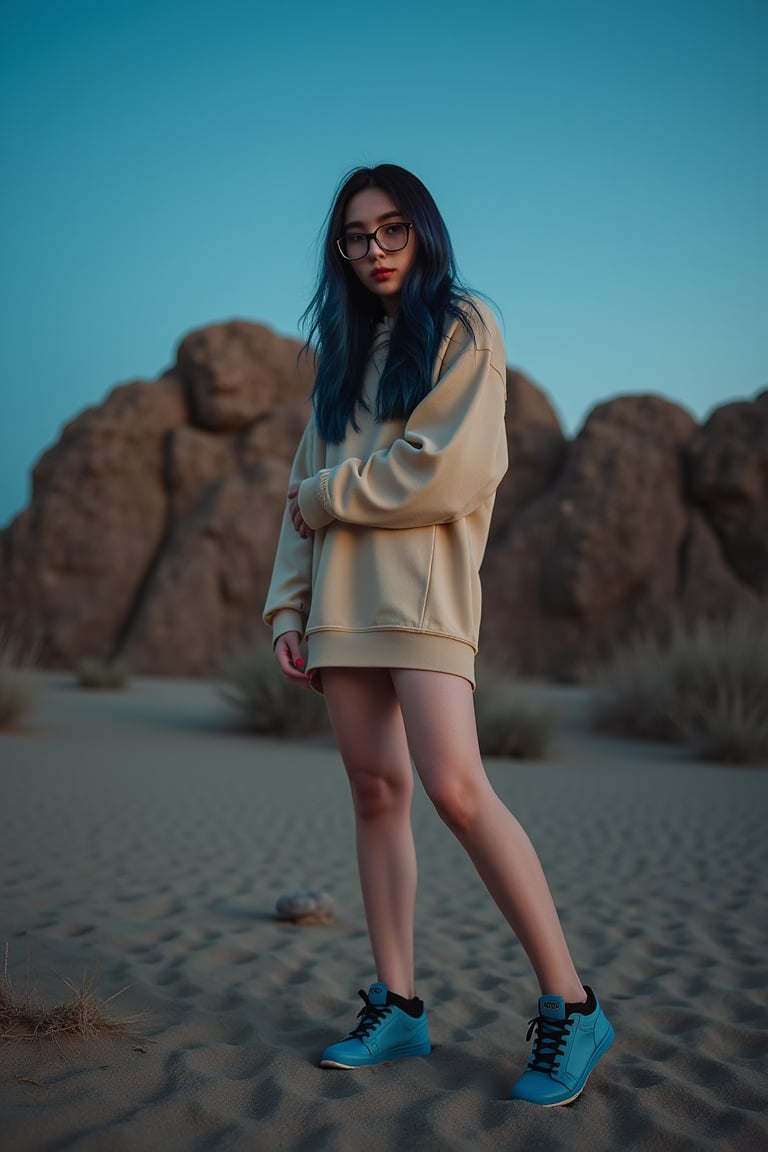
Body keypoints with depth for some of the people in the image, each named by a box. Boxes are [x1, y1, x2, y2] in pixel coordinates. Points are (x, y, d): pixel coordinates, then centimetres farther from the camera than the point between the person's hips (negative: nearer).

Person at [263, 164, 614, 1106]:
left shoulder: (463, 328, 4)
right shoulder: (343, 352, 22)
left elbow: (449, 469, -11)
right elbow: (305, 496, 19)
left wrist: (330, 492, -1)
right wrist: (288, 608, 9)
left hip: (423, 585, -6)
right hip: (342, 596, 6)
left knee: (455, 787, -18)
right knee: (374, 791, 2)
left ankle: (570, 1006, -11)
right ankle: (396, 1007, 8)